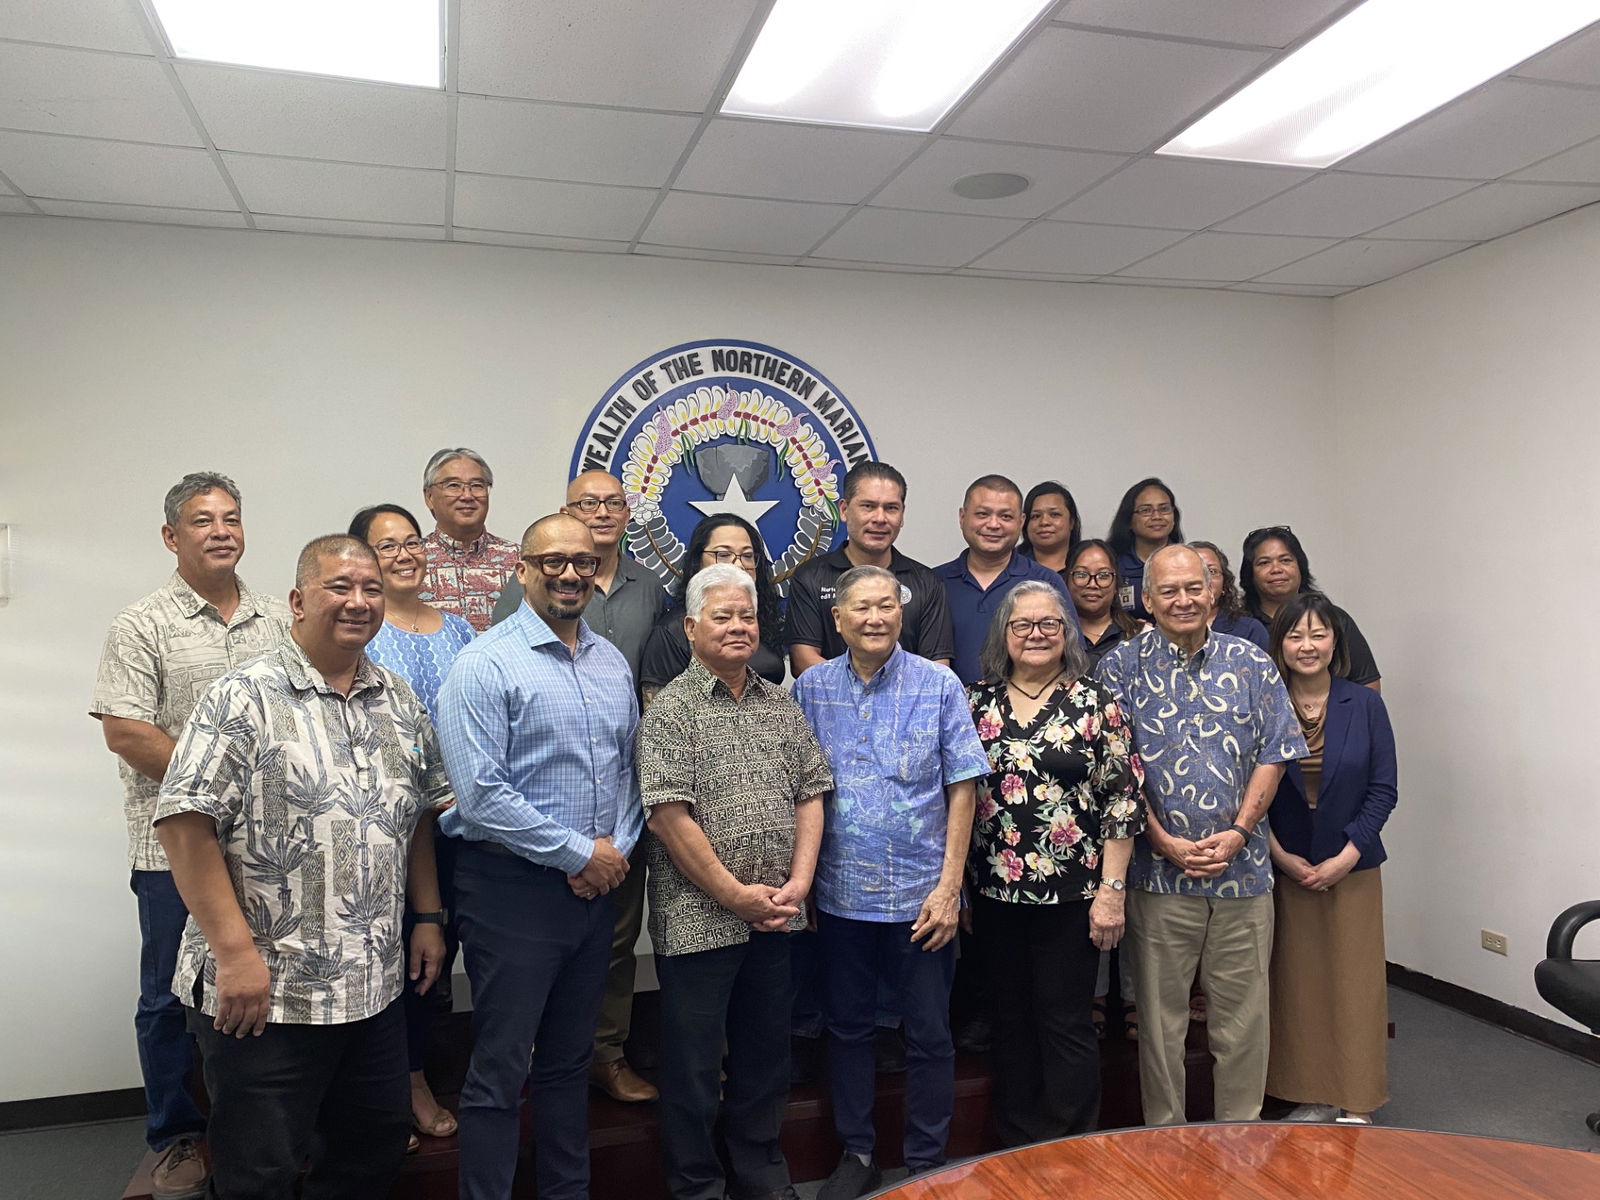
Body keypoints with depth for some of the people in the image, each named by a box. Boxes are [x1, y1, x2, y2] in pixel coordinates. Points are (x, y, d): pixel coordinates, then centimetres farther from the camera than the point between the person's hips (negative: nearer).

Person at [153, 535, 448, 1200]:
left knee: (378, 1145, 18)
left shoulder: (401, 704, 9)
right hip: (264, 992, -6)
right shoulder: (245, 698, -11)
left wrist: (428, 918, 11)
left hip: (375, 986, 6)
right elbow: (185, 823, -16)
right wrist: (235, 951, -19)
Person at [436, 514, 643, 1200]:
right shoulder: (486, 665, -12)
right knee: (499, 1071, 3)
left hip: (597, 885, 6)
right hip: (514, 889, -6)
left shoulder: (613, 663, 9)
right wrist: (579, 854, -15)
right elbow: (479, 794, -19)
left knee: (570, 1060, 19)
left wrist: (617, 848, -3)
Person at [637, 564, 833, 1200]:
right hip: (698, 921, -5)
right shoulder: (671, 709, -8)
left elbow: (810, 794, 9)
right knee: (693, 1064, 8)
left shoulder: (781, 705, 9)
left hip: (775, 917, 5)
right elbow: (668, 815, -15)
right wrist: (735, 895, -14)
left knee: (767, 1054, 18)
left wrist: (798, 882, -3)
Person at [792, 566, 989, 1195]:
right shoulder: (811, 688, 0)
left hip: (921, 894, -1)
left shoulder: (939, 686, -4)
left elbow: (961, 790, -4)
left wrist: (948, 887, -9)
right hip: (842, 894, 2)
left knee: (929, 1035, 9)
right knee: (848, 1027, 14)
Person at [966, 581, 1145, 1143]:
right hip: (995, 893, 3)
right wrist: (955, 886, 6)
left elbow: (1123, 799, -4)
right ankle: (1017, 1153, 29)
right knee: (1011, 1019, 13)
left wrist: (1111, 890, -9)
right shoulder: (978, 702, 5)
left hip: (1071, 894, -3)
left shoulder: (1095, 703, -3)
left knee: (1065, 1022, 4)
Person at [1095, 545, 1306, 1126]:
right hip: (1159, 869, -1)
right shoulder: (1121, 668, -1)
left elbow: (1273, 754, 3)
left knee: (1243, 1012, 10)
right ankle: (1163, 1135, 24)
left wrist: (1237, 832, -8)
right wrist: (1165, 842, -10)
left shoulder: (1252, 664, 5)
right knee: (1160, 1013, 9)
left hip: (1242, 867, 2)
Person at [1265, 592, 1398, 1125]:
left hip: (1351, 870, 0)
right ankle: (1308, 1093, 21)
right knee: (1295, 986, 6)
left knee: (1353, 985, 4)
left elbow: (1383, 790, -3)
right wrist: (1281, 856, -9)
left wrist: (1345, 857, -10)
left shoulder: (1364, 704, -2)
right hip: (1283, 869, 0)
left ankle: (1356, 1104, 16)